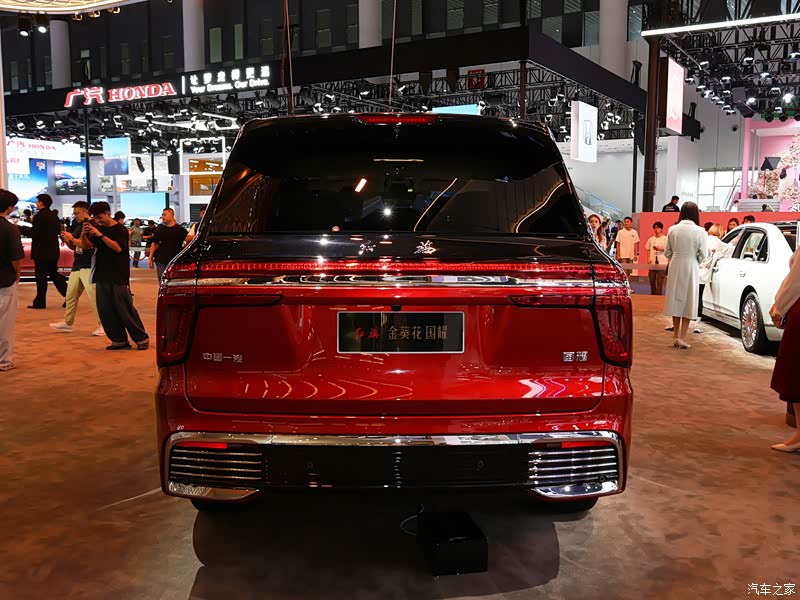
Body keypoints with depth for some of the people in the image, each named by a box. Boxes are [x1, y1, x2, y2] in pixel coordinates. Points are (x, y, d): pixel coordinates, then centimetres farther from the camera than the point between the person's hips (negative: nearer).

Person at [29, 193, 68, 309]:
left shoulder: (40, 216, -16)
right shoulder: (53, 215, 9)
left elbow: (34, 234, -18)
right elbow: (58, 231, 14)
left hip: (42, 251, -8)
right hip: (53, 251, 8)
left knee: (41, 277, -1)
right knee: (54, 274, 16)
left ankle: (40, 302, 6)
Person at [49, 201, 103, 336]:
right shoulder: (78, 227, 16)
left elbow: (88, 245, -22)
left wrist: (72, 238, -12)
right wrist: (67, 241, 4)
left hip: (89, 266, -9)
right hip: (77, 265, 9)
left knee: (93, 295, -11)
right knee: (71, 294, 13)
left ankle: (102, 325, -4)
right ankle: (68, 323, 24)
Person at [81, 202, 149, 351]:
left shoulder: (120, 230, -5)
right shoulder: (99, 229, 13)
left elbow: (118, 248, -20)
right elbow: (87, 245, 9)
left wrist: (100, 235, -26)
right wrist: (83, 234, -10)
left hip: (119, 276, -6)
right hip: (102, 276, 6)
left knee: (124, 308, -6)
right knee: (105, 310, 3)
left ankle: (141, 338, 3)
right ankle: (119, 340, 11)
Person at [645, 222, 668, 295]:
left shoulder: (665, 239, -1)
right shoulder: (651, 239, 11)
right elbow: (648, 250, 15)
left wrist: (661, 249, -18)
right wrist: (648, 258, 1)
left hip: (662, 263, -4)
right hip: (652, 263, 4)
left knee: (660, 281, -7)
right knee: (652, 280, 9)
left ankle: (658, 296, -3)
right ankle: (652, 295, 20)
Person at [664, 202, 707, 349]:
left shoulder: (673, 229, -2)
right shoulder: (700, 231, -10)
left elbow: (667, 252, 1)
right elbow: (703, 254, -8)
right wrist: (695, 261, 11)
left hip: (675, 267, 3)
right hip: (690, 268, -3)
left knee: (676, 300, 12)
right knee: (688, 302, 5)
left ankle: (676, 337, 19)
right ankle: (682, 338, 1)